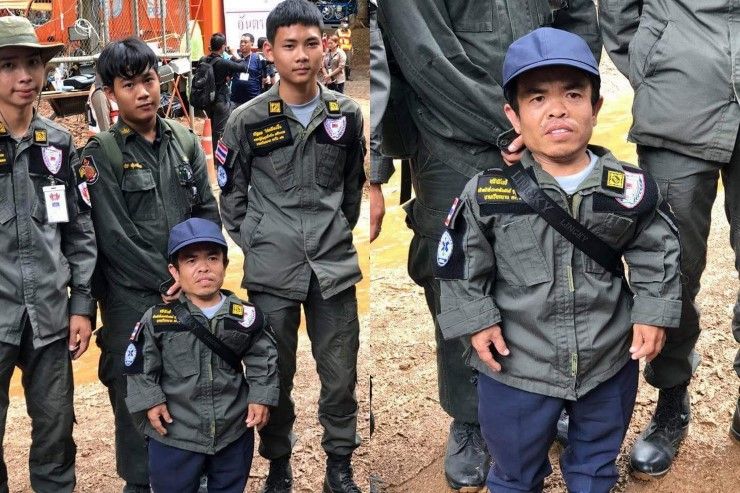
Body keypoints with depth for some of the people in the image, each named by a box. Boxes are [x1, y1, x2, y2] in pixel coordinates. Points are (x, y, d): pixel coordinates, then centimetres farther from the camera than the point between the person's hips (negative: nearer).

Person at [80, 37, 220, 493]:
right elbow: (113, 234, -12)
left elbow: (208, 212, 6)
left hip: (191, 293, 4)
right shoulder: (101, 153, -6)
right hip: (133, 298, -3)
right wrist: (166, 282, -12)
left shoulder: (186, 141, 5)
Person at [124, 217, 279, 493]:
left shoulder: (246, 316, -7)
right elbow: (139, 365, -2)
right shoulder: (157, 319, -11)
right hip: (174, 433, -1)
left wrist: (261, 398, -4)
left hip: (234, 431, 2)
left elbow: (264, 359, 3)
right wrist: (149, 401, -9)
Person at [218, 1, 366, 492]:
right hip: (271, 270, -1)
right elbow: (231, 195, 6)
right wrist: (256, 244, 0)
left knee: (340, 374, 8)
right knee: (274, 375, 10)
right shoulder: (247, 121, -5)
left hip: (335, 266, 2)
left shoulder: (348, 114, 2)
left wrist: (337, 234, 12)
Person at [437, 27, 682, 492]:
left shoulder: (633, 188, -11)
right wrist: (476, 320, -9)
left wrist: (654, 314, -5)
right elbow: (462, 264, -4)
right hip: (516, 366, -1)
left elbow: (659, 254, 2)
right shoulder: (488, 192, -16)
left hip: (610, 362, 2)